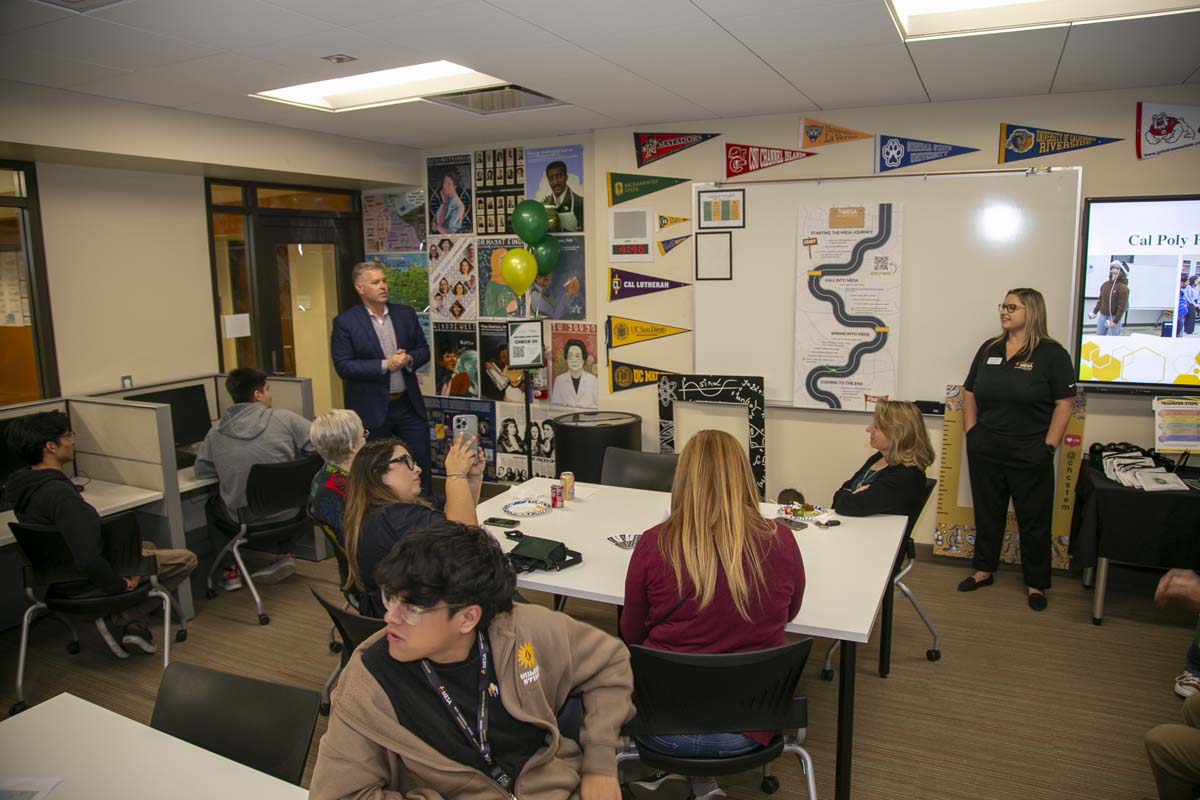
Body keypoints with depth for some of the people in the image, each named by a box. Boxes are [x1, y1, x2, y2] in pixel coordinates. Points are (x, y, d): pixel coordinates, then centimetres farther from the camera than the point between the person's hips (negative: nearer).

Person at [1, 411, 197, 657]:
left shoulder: (22, 486, -2)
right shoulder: (60, 494, -33)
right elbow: (88, 561, -37)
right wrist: (121, 585, -21)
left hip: (57, 579, 10)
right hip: (83, 586, -10)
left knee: (147, 546, 30)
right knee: (186, 559, -6)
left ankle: (136, 626, 16)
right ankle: (123, 618, -2)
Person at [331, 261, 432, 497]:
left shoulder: (406, 314, 5)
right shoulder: (345, 322, -7)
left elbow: (424, 350, 10)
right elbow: (343, 366, -13)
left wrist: (409, 359, -13)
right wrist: (385, 365, -19)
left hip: (408, 403, 4)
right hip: (371, 409, -3)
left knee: (421, 463, 10)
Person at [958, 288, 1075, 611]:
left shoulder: (1052, 353, -7)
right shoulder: (989, 349, 7)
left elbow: (1065, 403, -8)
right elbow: (969, 393, 12)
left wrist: (1049, 446, -11)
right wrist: (971, 433, 5)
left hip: (1030, 452, -4)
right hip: (985, 449, 4)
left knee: (1034, 519, 7)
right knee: (987, 512, 15)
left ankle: (1036, 583, 23)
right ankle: (984, 570, 31)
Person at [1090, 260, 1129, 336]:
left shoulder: (1123, 287, -15)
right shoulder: (1106, 284, 8)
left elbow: (1122, 306, -18)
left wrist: (1115, 321, -20)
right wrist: (1095, 311, 14)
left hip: (1114, 317, -7)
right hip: (1102, 316, 7)